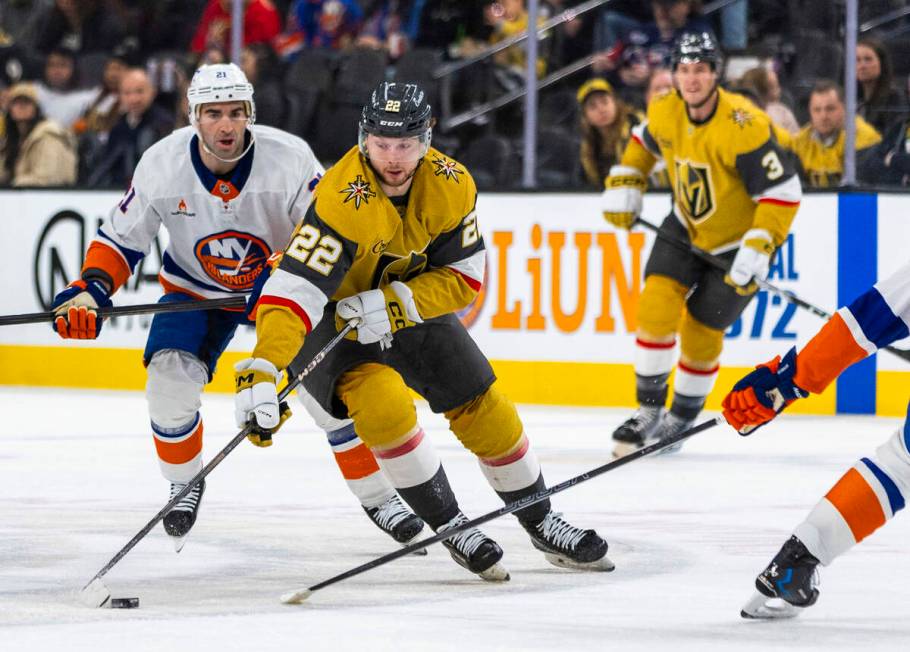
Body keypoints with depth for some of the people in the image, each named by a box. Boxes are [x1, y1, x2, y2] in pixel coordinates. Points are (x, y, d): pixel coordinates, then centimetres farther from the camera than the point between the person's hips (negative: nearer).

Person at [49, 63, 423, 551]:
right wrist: (89, 291, -23)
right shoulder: (162, 164, -21)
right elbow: (121, 238, -9)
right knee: (170, 379, -19)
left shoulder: (289, 158, -27)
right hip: (196, 288, 1)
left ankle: (378, 497, 5)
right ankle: (185, 485, 9)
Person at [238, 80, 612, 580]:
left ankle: (542, 524, 26)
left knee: (483, 408, 6)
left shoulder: (451, 185, -18)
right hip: (331, 314, -5)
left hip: (411, 304, 5)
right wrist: (262, 371, -56)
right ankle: (449, 526, -9)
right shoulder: (342, 201, -36)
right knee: (383, 404, -28)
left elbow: (464, 277, -12)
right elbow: (293, 291, -42)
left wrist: (397, 303, -29)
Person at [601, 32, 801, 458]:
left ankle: (681, 419, 24)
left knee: (701, 334, 0)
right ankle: (648, 411, -4)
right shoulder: (664, 113, -12)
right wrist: (623, 186, 3)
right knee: (656, 304, -14)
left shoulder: (743, 127, -31)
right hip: (686, 228, 5)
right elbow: (645, 141, 14)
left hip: (738, 240, -5)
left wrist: (757, 251, -32)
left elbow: (783, 191, -28)